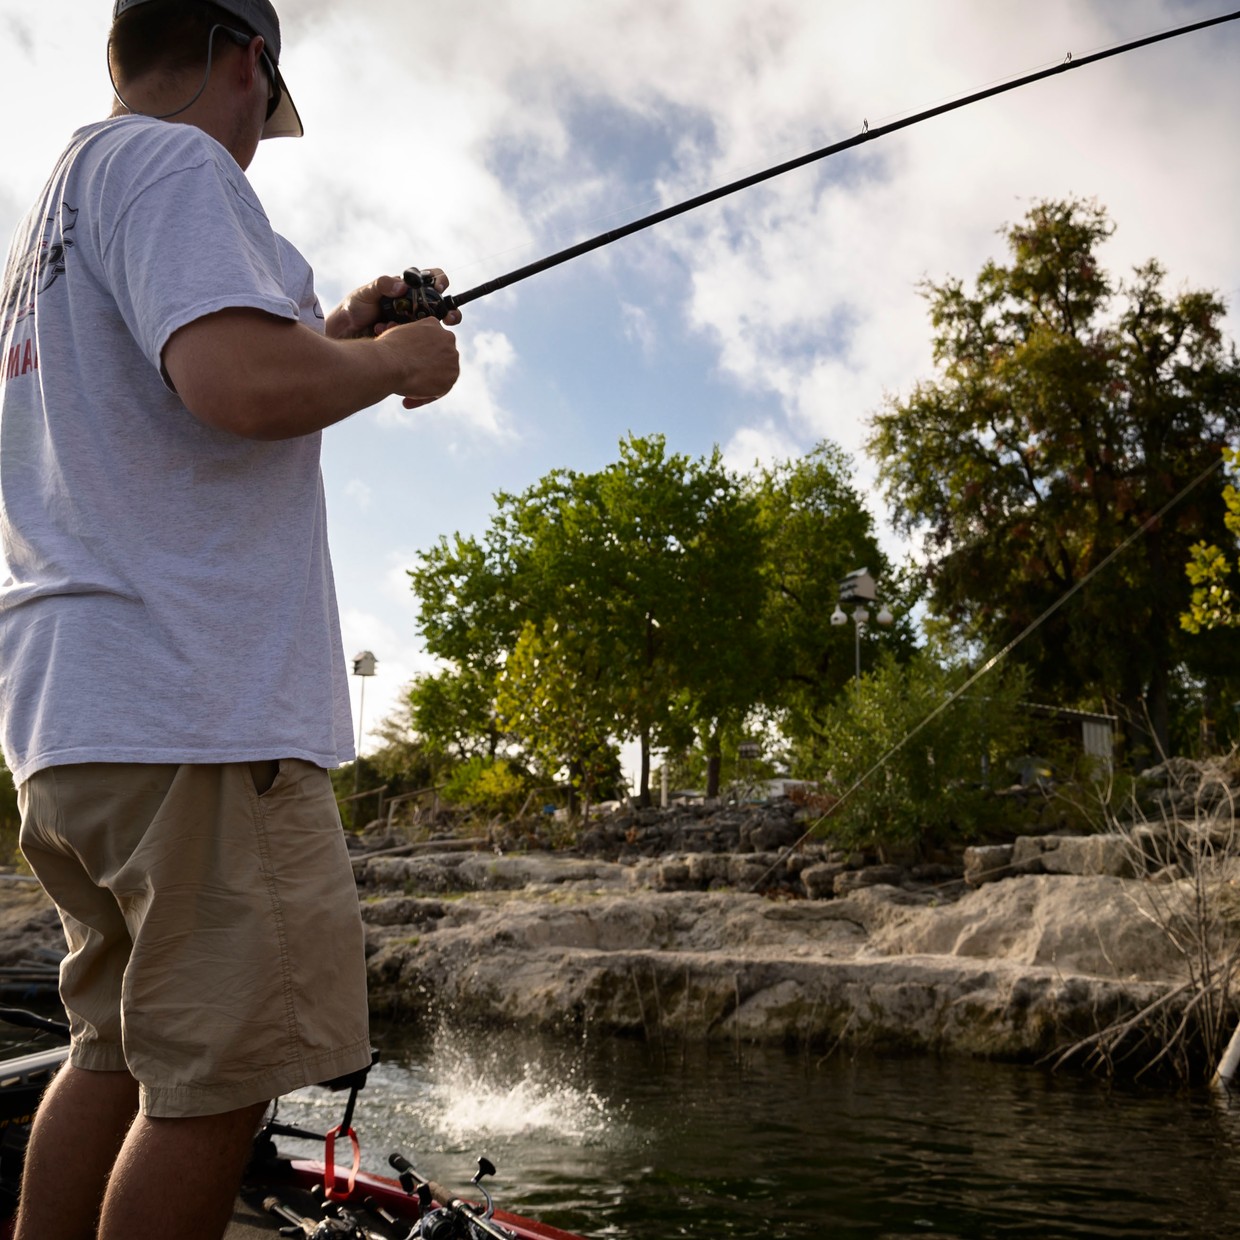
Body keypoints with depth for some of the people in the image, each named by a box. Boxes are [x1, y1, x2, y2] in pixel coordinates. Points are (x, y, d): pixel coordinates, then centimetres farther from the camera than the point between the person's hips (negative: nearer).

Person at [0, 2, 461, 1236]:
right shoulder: (172, 163, -5)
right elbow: (241, 384, -22)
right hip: (191, 709, -10)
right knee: (218, 1072, -4)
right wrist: (391, 361, -4)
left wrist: (329, 336, 31)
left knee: (120, 1048, 15)